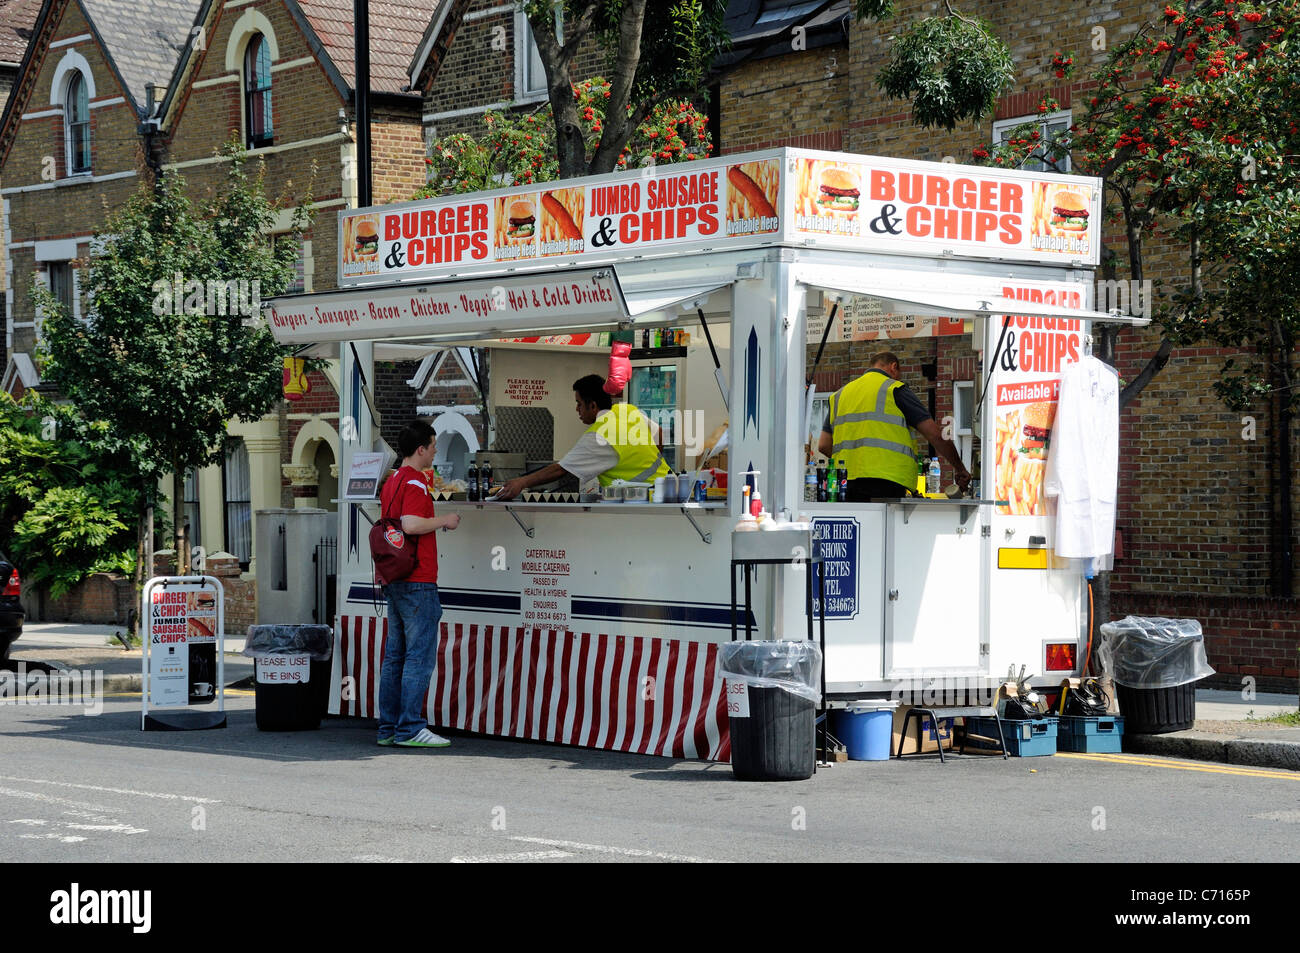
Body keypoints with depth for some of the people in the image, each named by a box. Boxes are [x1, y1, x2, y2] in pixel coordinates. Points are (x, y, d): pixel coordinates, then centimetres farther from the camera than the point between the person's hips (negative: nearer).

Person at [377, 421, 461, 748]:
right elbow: (411, 524, -27)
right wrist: (444, 521, -13)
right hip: (417, 581, -10)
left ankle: (388, 728, 13)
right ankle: (409, 729, -8)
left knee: (395, 655, 11)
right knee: (420, 655, -7)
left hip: (393, 580, 10)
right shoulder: (415, 482, -14)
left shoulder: (391, 482, 16)